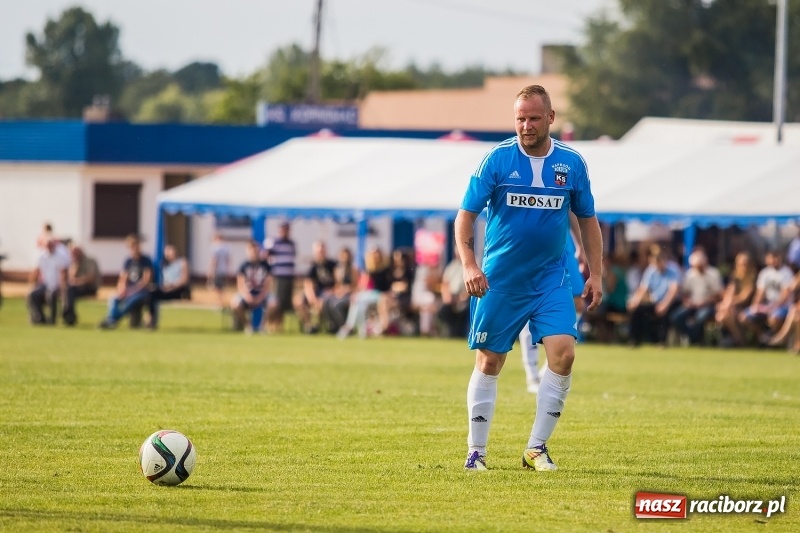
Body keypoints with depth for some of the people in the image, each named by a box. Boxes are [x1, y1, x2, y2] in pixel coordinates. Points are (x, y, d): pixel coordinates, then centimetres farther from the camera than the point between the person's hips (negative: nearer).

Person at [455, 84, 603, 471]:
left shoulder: (571, 163, 1)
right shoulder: (497, 159, -7)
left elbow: (587, 220, 11)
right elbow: (466, 215, -7)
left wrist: (595, 274, 5)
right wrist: (469, 265, -21)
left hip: (551, 279, 2)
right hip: (499, 280, -1)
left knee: (563, 352, -14)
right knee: (489, 362, 3)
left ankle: (537, 447, -4)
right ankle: (476, 451, 14)